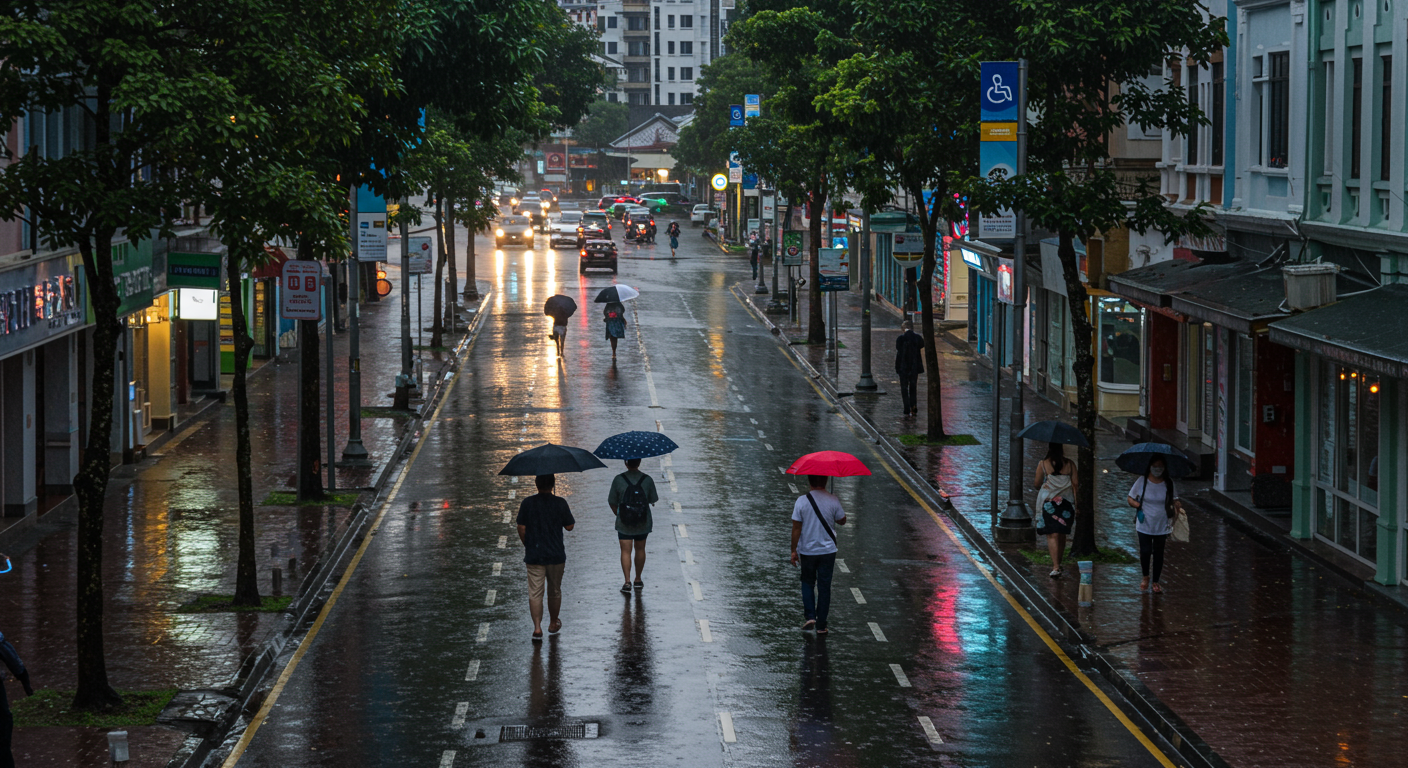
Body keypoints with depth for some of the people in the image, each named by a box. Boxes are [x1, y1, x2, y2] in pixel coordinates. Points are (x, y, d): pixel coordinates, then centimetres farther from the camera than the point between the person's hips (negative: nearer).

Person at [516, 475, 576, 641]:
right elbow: (569, 526, -2)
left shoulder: (527, 503, -6)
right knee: (554, 591, 17)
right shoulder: (560, 503, -9)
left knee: (535, 593, 1)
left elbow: (521, 529, -2)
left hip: (533, 555, 0)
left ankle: (537, 628, -10)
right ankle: (553, 624, 32)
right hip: (555, 555, 0)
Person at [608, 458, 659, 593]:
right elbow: (653, 500, 0)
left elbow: (612, 502, -5)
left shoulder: (618, 480, -11)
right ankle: (638, 580, 27)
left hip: (624, 523, -2)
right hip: (643, 523, 2)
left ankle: (627, 582, -10)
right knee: (640, 549, 18)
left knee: (625, 551, 1)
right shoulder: (648, 480, -9)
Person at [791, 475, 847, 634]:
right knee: (824, 587, 8)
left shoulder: (802, 501, -12)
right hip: (828, 550, 0)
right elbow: (842, 521, 5)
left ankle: (810, 616, 4)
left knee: (807, 583, 19)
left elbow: (796, 528, -10)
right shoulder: (833, 501, -10)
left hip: (807, 551, 0)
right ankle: (821, 625, 11)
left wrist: (794, 550, -1)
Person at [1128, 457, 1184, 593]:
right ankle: (1145, 577, 23)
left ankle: (1156, 582, 22)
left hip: (1162, 526, 1)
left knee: (1158, 554, 7)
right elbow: (1130, 499, 2)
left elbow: (1175, 500, 5)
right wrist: (1138, 505, -18)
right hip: (1144, 525, -1)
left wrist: (1177, 505, -18)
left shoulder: (1169, 483, 0)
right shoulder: (1141, 482, -4)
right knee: (1145, 552, -4)